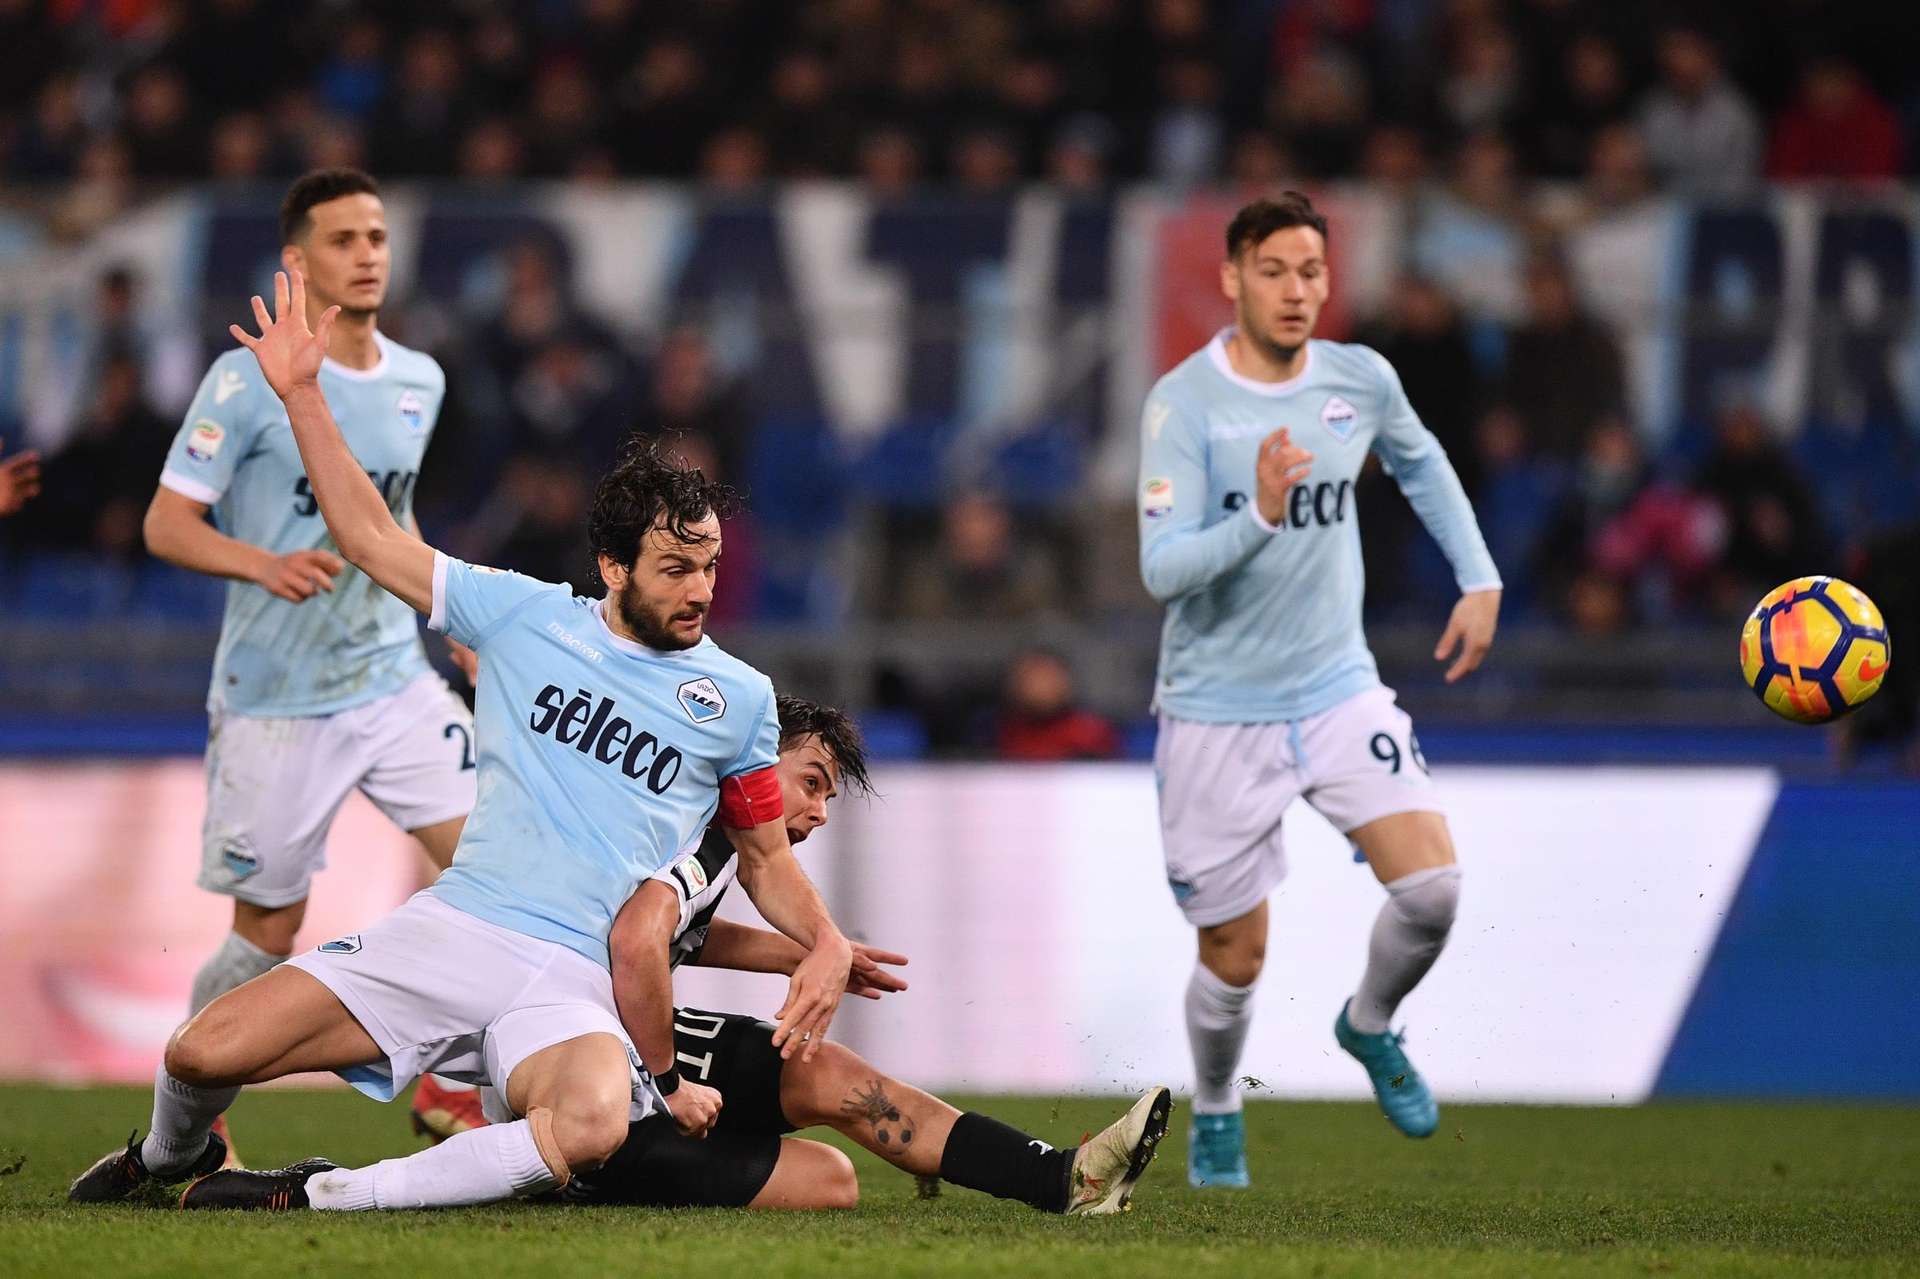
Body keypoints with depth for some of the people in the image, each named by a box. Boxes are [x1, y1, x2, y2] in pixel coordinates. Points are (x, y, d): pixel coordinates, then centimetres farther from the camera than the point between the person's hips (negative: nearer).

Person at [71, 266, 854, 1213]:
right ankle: (171, 1157, 28)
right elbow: (374, 540, 13)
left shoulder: (740, 700, 10)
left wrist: (826, 943, 0)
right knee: (204, 1054, -12)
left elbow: (766, 858, 19)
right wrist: (301, 394, 7)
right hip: (448, 929, 1)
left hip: (574, 984, -1)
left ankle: (322, 1197, -22)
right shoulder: (527, 617, 9)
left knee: (593, 1127, -38)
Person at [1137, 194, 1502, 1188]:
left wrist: (1479, 580, 15)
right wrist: (1260, 514, -37)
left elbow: (1422, 466, 22)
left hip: (1340, 692, 3)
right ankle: (1215, 1117, 34)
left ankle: (1369, 1026, 16)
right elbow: (1162, 569, -22)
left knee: (1431, 886, -16)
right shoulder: (1183, 403, -15)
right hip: (1218, 714, -3)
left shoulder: (1361, 381, -1)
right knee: (1236, 960, 4)